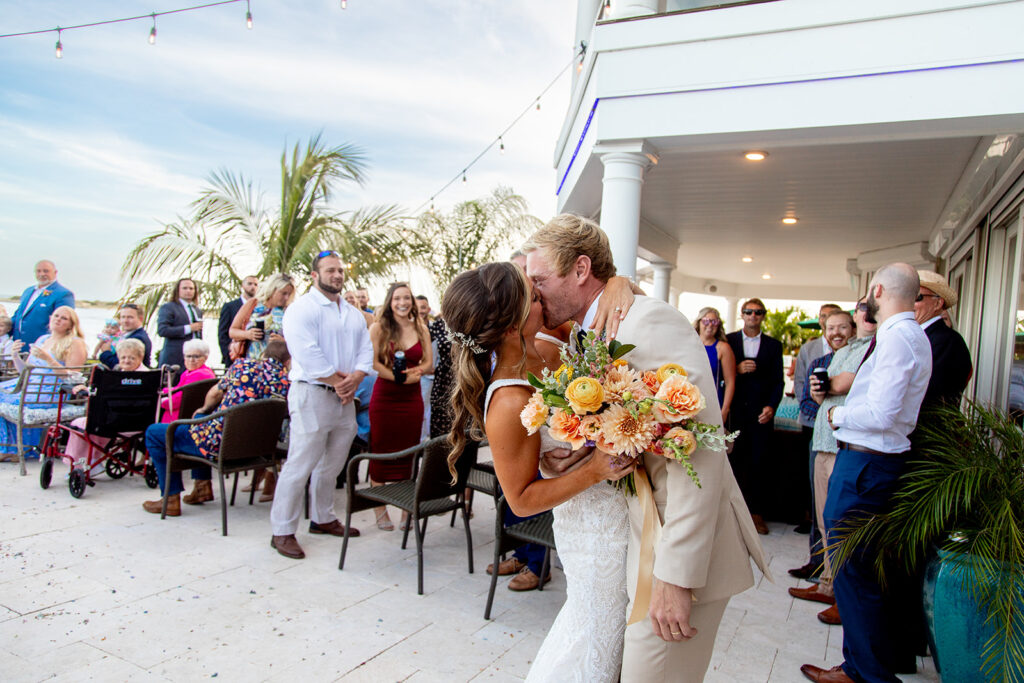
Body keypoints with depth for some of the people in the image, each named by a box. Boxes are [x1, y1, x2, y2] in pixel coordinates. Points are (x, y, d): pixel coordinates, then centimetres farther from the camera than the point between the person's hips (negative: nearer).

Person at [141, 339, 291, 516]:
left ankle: (171, 498, 19)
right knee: (199, 419, 35)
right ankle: (202, 485, 34)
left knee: (153, 432, 18)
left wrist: (205, 408, 27)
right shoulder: (287, 381, -4)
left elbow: (214, 395, 5)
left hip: (218, 445, -5)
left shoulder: (243, 364, -8)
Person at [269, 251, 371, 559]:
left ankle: (322, 518, 30)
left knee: (332, 464, 15)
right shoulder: (302, 308, -7)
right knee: (300, 465, -5)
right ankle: (282, 531, 5)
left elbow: (365, 349, 11)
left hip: (344, 398, 8)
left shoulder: (353, 314, 17)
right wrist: (337, 381, -13)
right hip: (312, 396, -7)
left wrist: (354, 379, -7)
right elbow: (307, 355, -18)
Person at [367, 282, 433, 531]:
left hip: (412, 398, 3)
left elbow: (428, 362, 8)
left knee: (409, 454, 7)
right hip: (384, 398, -3)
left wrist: (415, 372, -12)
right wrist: (399, 377, -18)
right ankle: (380, 510, 12)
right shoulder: (378, 328, -2)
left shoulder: (420, 329, 8)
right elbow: (372, 362, -9)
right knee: (381, 453, 2)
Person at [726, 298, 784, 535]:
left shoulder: (773, 345, 9)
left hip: (761, 411, 1)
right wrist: (737, 369, -14)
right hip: (735, 409, -1)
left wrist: (771, 406, -8)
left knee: (759, 461, 3)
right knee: (733, 460, 2)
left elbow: (778, 381, 5)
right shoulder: (729, 340, 7)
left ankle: (756, 512, 13)